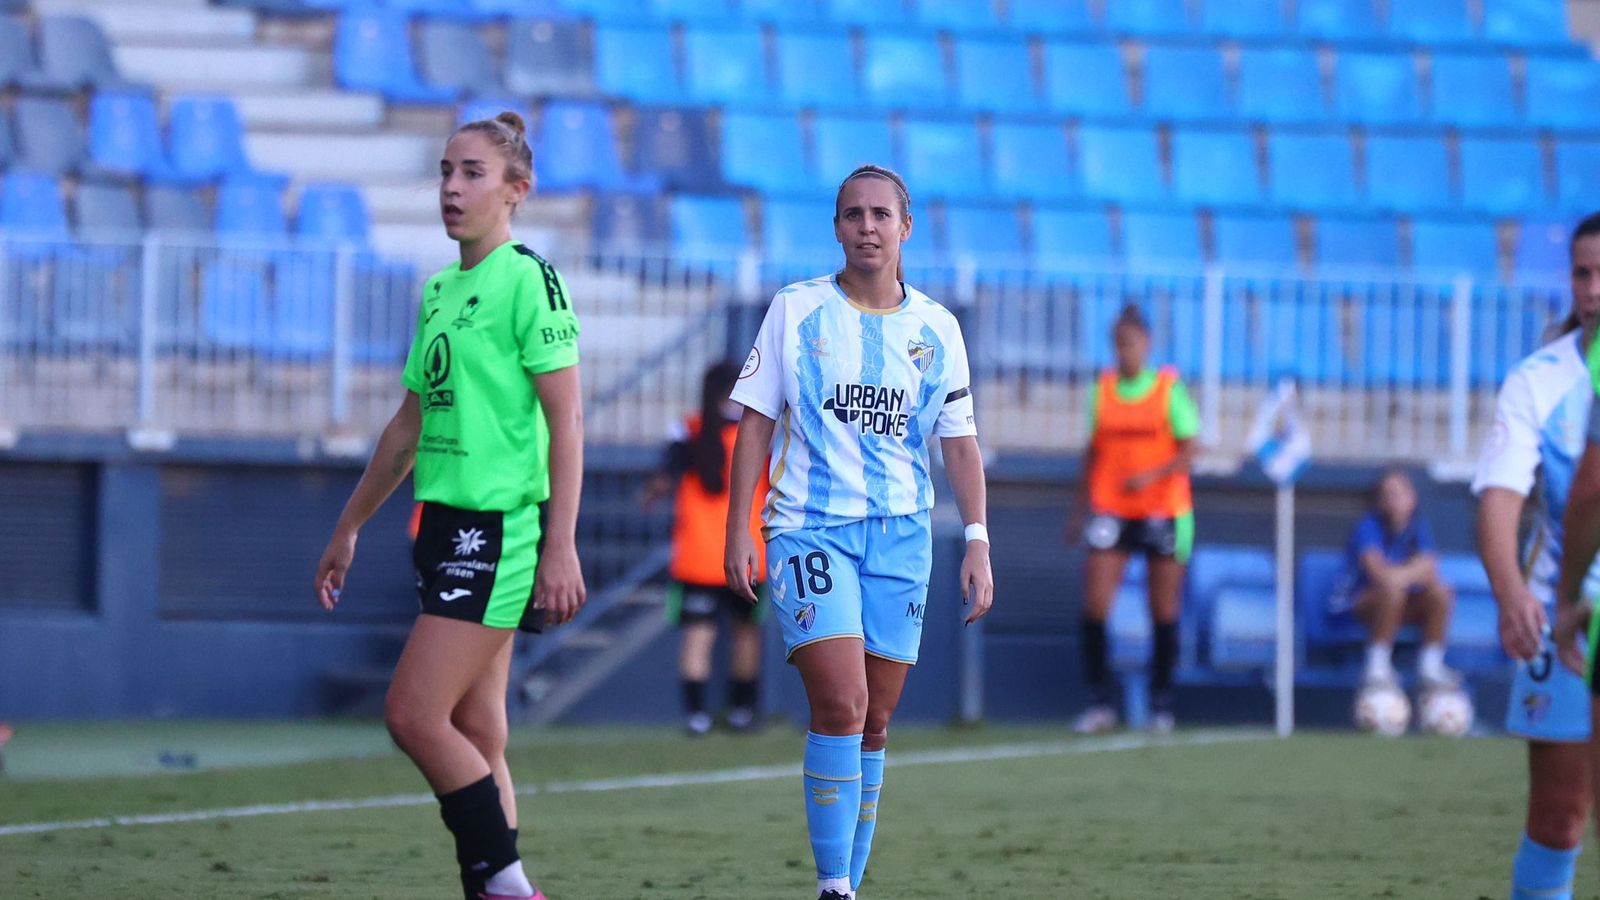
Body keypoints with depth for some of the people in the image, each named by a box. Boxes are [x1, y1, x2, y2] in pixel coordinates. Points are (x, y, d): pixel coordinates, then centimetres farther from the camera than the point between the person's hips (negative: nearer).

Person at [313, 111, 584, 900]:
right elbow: (410, 424, 25)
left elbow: (565, 420, -13)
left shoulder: (527, 280, -9)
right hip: (447, 524, 8)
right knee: (476, 739, 6)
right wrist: (349, 526, 27)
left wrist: (560, 545, -19)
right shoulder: (439, 291, 16)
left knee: (414, 715, -14)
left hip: (502, 529, -8)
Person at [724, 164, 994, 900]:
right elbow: (756, 423, 3)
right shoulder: (795, 310, 1)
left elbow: (959, 442, 9)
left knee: (873, 722, 5)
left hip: (902, 534, 3)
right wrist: (737, 530, -3)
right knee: (841, 705, -17)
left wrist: (977, 542, 0)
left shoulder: (937, 329, 8)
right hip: (809, 528, -3)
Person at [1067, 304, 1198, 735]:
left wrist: (1152, 475, -22)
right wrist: (1080, 508, 13)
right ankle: (1099, 702, -2)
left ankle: (1162, 702, 14)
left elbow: (1189, 450, -6)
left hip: (1163, 512, -3)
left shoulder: (1170, 388, -3)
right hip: (1111, 512, 3)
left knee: (1164, 613, 3)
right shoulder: (1103, 389, 7)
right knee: (1094, 607, -9)